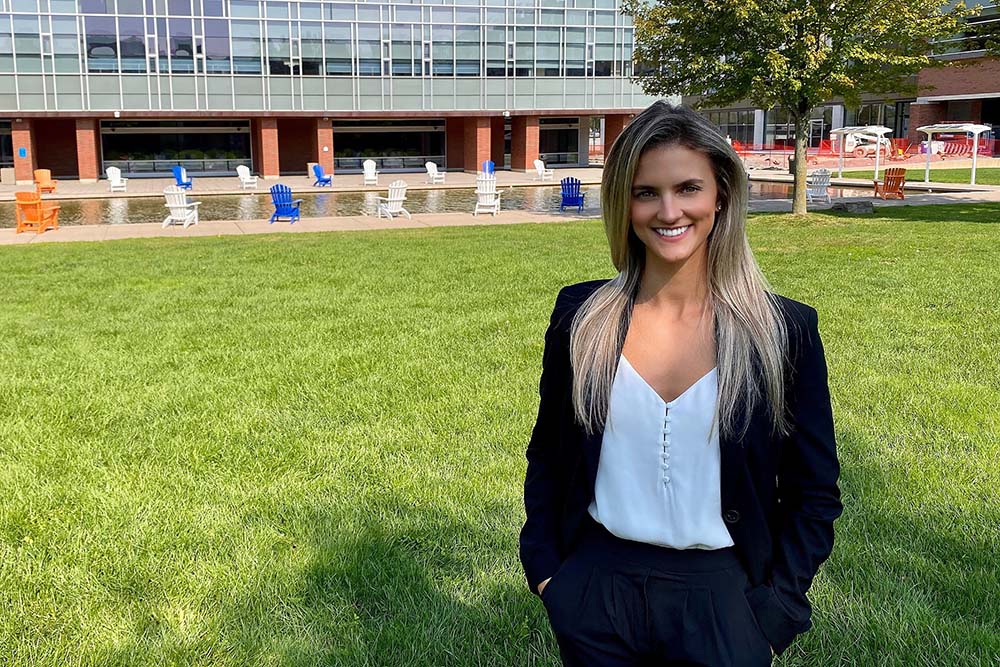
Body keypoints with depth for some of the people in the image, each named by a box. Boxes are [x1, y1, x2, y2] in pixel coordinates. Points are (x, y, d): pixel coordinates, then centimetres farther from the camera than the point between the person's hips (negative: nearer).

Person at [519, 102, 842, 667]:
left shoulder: (785, 330, -8)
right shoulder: (580, 317, -4)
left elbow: (814, 495, -2)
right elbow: (547, 457, 6)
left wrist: (770, 619, -6)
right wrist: (545, 570, 0)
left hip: (721, 594, -1)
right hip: (595, 590, 2)